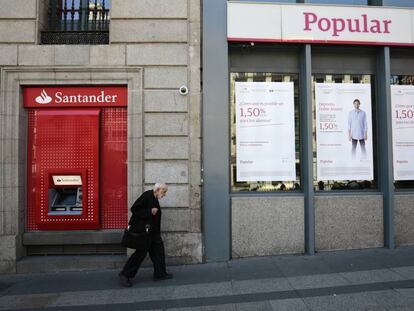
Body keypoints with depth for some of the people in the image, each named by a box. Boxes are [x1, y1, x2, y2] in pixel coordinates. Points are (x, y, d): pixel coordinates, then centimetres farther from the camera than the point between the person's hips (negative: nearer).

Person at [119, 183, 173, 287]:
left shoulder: (154, 199, 12)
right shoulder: (147, 195, -16)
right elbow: (134, 209, -21)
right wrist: (150, 211, -24)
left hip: (152, 231, 10)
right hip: (142, 230, -9)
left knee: (158, 249, 9)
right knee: (141, 252, -3)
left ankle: (160, 274, 20)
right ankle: (125, 275, 11)